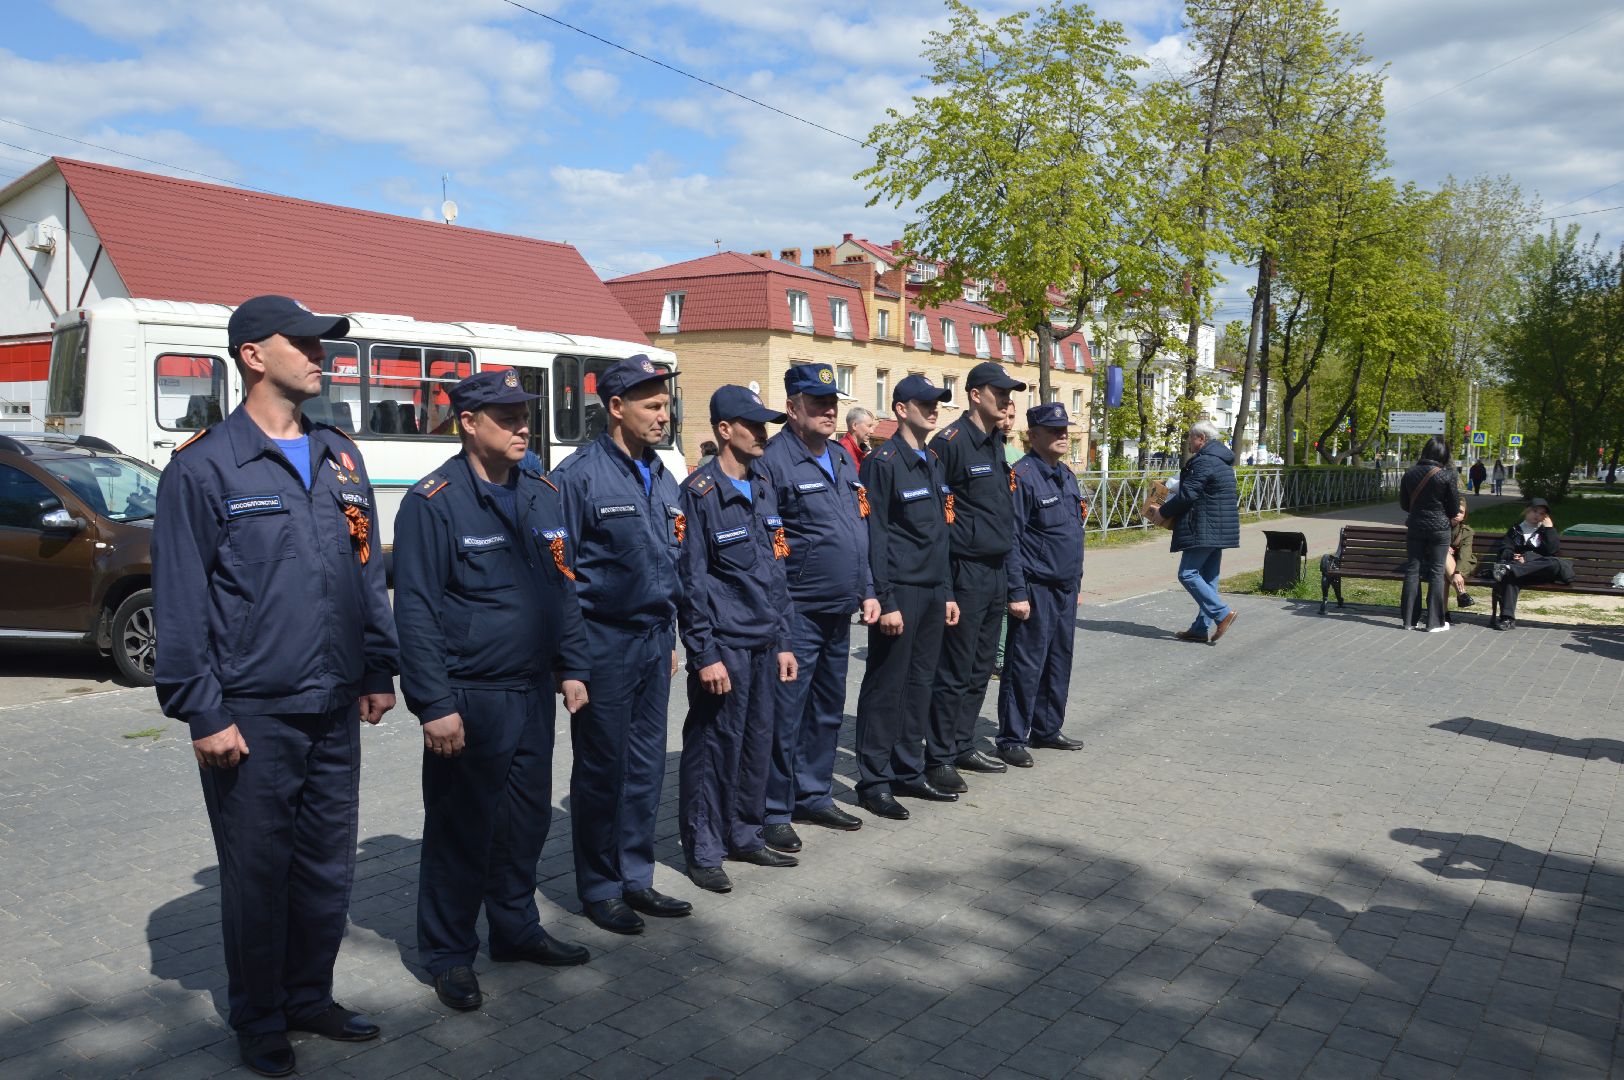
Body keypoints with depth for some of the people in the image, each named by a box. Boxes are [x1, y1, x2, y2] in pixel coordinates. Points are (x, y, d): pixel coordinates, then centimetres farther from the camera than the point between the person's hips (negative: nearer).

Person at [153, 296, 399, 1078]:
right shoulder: (206, 466, -8)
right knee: (256, 873, 8)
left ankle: (309, 997, 33)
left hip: (335, 708, 5)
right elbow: (180, 600, -9)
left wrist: (379, 671, 11)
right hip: (252, 714, -5)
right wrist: (202, 713, -11)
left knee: (328, 866, 14)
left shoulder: (340, 457, 10)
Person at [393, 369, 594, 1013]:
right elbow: (416, 610, -15)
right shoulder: (434, 501, -12)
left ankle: (516, 929, 34)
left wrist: (571, 666, 10)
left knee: (527, 820, 17)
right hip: (469, 700, -6)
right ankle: (448, 954, 22)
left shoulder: (544, 497, 9)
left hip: (532, 694, 7)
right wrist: (434, 705, -17)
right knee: (461, 829, 5)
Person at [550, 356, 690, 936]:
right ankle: (599, 888, 19)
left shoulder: (662, 479, 11)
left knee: (646, 767, 13)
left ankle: (636, 878, 26)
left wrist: (669, 638, 16)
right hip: (604, 642, -7)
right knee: (601, 769, 5)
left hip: (654, 642, 7)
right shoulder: (579, 474, -11)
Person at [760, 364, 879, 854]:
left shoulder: (842, 457, 14)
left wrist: (867, 591, 15)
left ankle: (814, 796, 30)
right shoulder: (773, 460, -12)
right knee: (785, 714, -1)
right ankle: (774, 812, 11)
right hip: (798, 612, -8)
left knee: (828, 709, 16)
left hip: (839, 611, 8)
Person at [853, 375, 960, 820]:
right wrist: (885, 601, -17)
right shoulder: (883, 462, -10)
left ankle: (908, 772, 23)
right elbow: (875, 535, -14)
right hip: (900, 591, -8)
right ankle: (874, 782, 8)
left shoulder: (933, 463, 16)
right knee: (885, 686, -1)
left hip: (932, 591, 8)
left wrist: (947, 593, 16)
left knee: (919, 683, 12)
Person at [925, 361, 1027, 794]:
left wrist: (1007, 560, 17)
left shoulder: (997, 442, 14)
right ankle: (939, 759, 8)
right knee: (954, 672, -2)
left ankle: (963, 746, 28)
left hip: (995, 571, 9)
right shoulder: (951, 442, -13)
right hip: (965, 572, -9)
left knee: (980, 669, 15)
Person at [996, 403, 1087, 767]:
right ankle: (1012, 739, 7)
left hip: (1065, 588, 9)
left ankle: (1047, 730, 27)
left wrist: (1076, 582, 19)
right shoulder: (1022, 476, -14)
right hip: (1036, 589, -8)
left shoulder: (1066, 476, 13)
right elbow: (1010, 540, -17)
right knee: (1026, 666, -3)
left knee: (1059, 662, 14)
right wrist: (1017, 593, -19)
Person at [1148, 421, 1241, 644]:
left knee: (1187, 574, -8)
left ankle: (1222, 614, -11)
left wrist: (1162, 512, -6)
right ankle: (1202, 628, 14)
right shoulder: (1222, 460, 18)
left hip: (1203, 529, -10)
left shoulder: (1203, 461, -15)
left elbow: (1187, 495, -17)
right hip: (1220, 530, 10)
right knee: (1208, 578, 11)